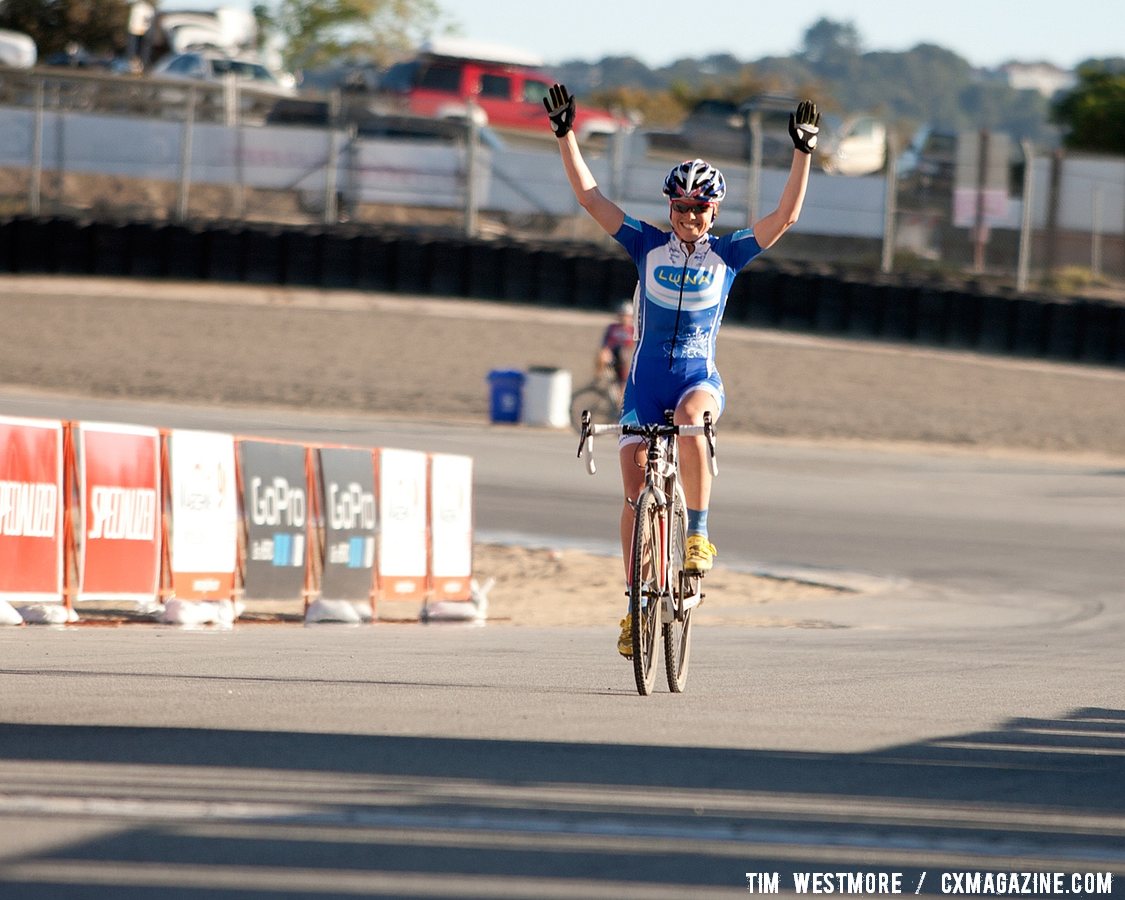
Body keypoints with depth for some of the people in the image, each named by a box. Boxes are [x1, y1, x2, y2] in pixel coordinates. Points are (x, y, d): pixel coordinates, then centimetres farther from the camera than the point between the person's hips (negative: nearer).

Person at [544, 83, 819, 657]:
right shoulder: (647, 245, 3)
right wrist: (566, 136, -8)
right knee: (635, 489, -6)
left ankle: (698, 535, -27)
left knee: (690, 417, -38)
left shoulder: (728, 254, 1)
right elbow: (589, 197, 0)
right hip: (646, 379, 2)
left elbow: (786, 216, -6)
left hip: (700, 378, -2)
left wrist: (803, 152, -14)